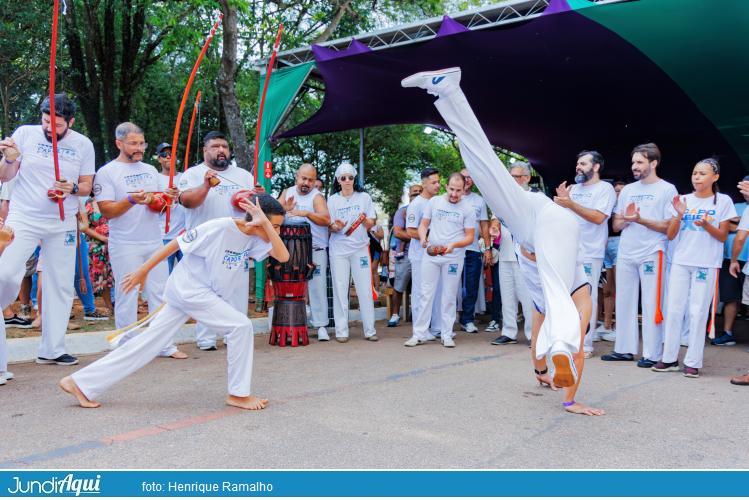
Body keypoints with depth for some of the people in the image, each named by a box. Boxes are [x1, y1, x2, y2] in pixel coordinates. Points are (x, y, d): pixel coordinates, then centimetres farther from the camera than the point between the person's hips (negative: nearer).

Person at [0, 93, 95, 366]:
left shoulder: (83, 144, 1)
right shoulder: (25, 133, -2)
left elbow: (87, 186, 6)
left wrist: (72, 188, -15)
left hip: (62, 224, 2)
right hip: (23, 219, -2)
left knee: (60, 285, 5)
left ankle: (52, 349, 16)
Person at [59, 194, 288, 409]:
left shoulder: (255, 238, -4)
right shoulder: (220, 227, -24)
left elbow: (283, 256, -19)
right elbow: (176, 243, -16)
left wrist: (266, 223, -27)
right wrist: (144, 270, -10)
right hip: (188, 288, -7)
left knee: (149, 343, 7)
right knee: (241, 325, -13)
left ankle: (81, 383, 15)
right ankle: (239, 394, 0)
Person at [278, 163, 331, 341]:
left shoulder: (317, 196, -5)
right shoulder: (287, 193, 9)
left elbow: (326, 220, -20)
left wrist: (307, 213, -34)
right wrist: (285, 209, -18)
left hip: (315, 249, -4)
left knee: (317, 287, -4)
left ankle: (321, 326, 1)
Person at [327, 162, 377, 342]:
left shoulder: (364, 197, 6)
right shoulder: (332, 200, 4)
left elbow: (371, 224, 7)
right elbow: (330, 227, 4)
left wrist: (364, 220, -15)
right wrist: (336, 227, -18)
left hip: (360, 248, 0)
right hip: (339, 249, 0)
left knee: (365, 289, -2)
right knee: (340, 289, 0)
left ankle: (370, 330, 5)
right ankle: (341, 331, 5)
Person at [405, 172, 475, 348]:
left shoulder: (468, 209, -2)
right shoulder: (434, 201, 4)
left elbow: (469, 237, -2)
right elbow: (423, 224, 8)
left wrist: (453, 245, -19)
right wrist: (423, 238, -13)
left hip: (454, 257, -1)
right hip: (430, 254, 1)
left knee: (449, 297, 7)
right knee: (426, 294, 2)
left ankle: (447, 335, 17)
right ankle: (419, 334, 8)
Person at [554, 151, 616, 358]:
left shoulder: (605, 188, -4)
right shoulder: (574, 188, 16)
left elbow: (598, 217, -17)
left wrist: (570, 204, -19)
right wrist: (561, 199, -2)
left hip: (589, 253, -6)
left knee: (587, 298, -2)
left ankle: (585, 344, 3)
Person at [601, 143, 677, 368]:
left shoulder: (667, 189, 0)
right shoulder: (627, 190, 15)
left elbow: (669, 226, -6)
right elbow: (616, 225, 14)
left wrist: (640, 219, -17)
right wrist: (626, 219, -8)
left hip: (652, 254, -5)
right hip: (625, 254, 5)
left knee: (651, 304, -2)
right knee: (624, 302, 7)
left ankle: (652, 353, 5)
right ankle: (624, 349, 16)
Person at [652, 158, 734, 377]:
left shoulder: (723, 201, 2)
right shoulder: (684, 200, 8)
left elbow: (723, 237, 2)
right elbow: (670, 235, 6)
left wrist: (707, 225, -16)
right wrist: (679, 215, -10)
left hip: (707, 265, -3)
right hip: (681, 262, 3)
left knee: (698, 313, -2)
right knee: (674, 310, 3)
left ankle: (693, 362, 4)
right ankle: (669, 358, 10)